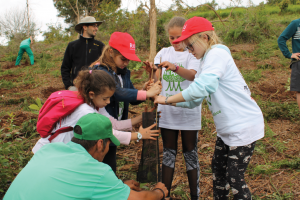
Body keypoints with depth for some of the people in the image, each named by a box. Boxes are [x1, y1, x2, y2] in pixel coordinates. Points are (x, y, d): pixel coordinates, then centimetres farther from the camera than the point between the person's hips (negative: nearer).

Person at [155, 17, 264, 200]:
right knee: (218, 169, 19)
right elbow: (195, 101, 12)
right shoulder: (209, 60, 12)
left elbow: (203, 87, -34)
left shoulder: (217, 54, -17)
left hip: (243, 127, -10)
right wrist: (171, 102, 1)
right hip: (228, 128, 10)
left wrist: (167, 99, -26)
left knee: (234, 177, 1)